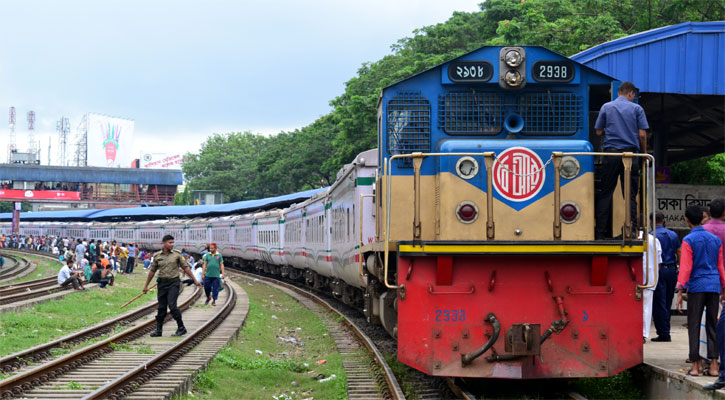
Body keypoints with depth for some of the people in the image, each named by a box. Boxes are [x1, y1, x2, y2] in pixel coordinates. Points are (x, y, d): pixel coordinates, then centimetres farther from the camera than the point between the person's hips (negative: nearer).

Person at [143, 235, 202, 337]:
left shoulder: (176, 254, 0)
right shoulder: (157, 256, 4)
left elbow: (185, 268, 5)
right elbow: (152, 271, 12)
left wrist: (195, 280, 4)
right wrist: (146, 286, 14)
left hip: (174, 282, -3)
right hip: (162, 283, 3)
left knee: (172, 305, -14)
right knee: (161, 307, 6)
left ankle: (181, 328, -4)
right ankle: (158, 330, 14)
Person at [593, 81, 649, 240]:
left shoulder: (606, 107, 7)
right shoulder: (637, 108, 4)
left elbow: (599, 131, 8)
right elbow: (642, 134, -1)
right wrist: (644, 153, 12)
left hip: (610, 153, 1)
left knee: (605, 193, 5)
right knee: (630, 195, 2)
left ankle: (600, 232, 1)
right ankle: (631, 231, -2)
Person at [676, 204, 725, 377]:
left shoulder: (688, 240, -7)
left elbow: (685, 267, -12)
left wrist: (680, 291, -11)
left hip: (696, 286, -4)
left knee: (694, 326, 1)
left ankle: (696, 365, -1)